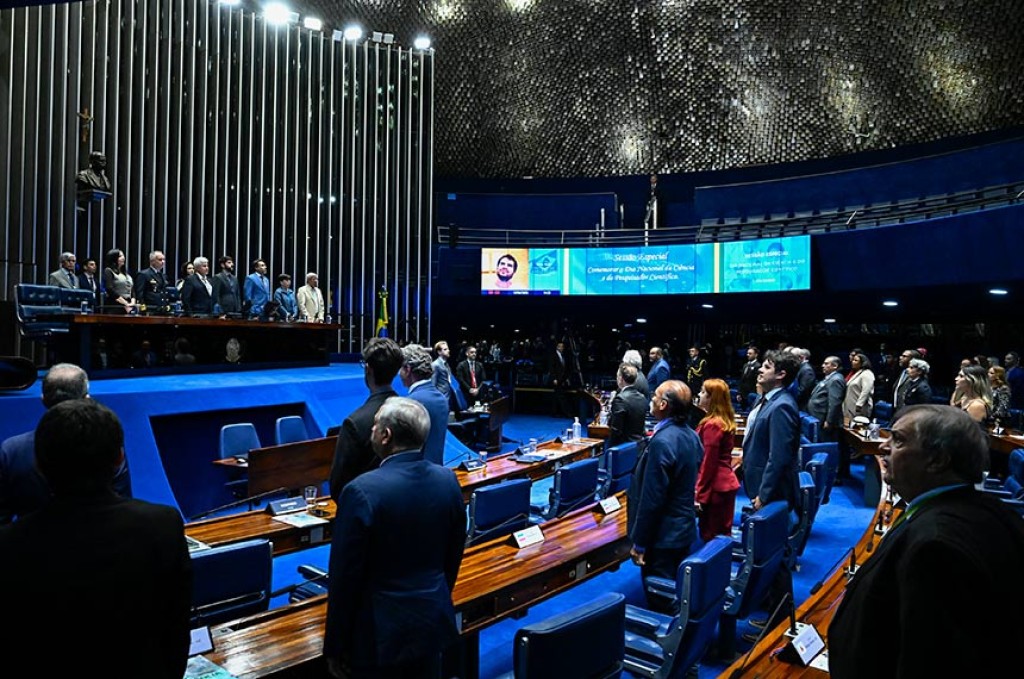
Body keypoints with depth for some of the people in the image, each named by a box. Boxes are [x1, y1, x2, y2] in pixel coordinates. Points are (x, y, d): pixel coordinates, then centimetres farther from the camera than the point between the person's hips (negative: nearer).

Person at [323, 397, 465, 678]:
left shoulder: (361, 491, -23)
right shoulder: (447, 480, -7)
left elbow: (344, 576, -17)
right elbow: (453, 557, 5)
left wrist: (334, 647, -4)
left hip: (380, 634, -5)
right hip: (433, 624, 5)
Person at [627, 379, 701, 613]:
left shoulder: (662, 442, -26)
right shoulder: (690, 434, 2)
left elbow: (651, 499, -23)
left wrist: (639, 543, -14)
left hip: (663, 535, -9)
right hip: (684, 529, 9)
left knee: (660, 601, 5)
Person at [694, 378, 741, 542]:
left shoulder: (712, 425, -18)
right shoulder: (726, 421, 10)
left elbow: (708, 462, -18)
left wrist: (699, 495, -14)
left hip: (715, 487, -9)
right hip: (726, 483, 9)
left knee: (710, 537, 0)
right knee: (723, 534, 15)